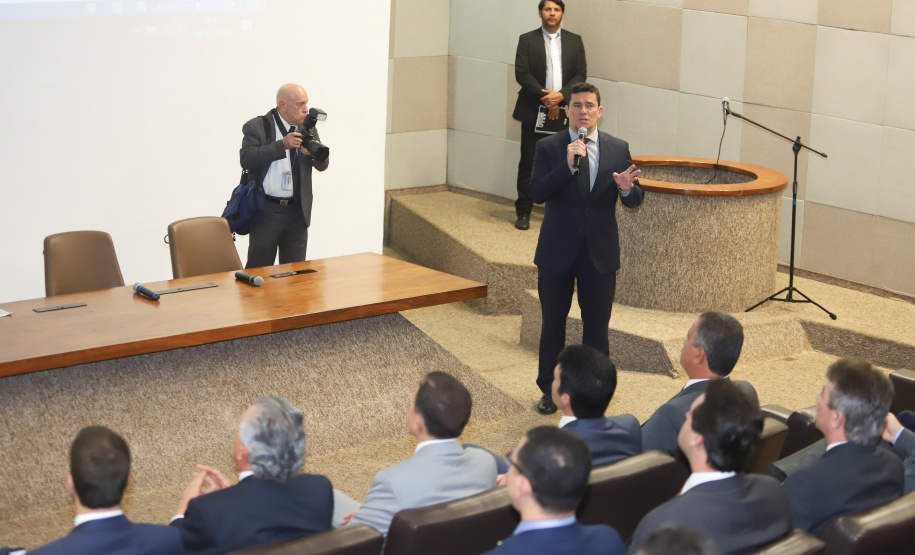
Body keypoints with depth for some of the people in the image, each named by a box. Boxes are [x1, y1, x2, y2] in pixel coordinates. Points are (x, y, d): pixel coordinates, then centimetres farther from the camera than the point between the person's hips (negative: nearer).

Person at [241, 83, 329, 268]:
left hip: (297, 212, 4)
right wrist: (282, 145, -23)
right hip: (266, 211, -4)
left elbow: (323, 165, 9)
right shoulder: (257, 127, -3)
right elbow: (246, 159, -17)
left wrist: (313, 152, -15)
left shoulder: (308, 129, 11)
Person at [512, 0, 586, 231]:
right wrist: (545, 98, -15)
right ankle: (523, 212, 8)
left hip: (564, 111, 2)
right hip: (533, 112, -2)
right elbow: (522, 73, -5)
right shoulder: (527, 40, 4)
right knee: (529, 163, 0)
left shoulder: (574, 41, 10)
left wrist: (561, 95, -13)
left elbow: (580, 74, 3)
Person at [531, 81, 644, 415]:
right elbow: (537, 193, -16)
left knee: (597, 327, 5)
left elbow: (635, 201, 2)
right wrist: (568, 165, -27)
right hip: (557, 251, -1)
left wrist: (627, 188, -22)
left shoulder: (618, 149, 3)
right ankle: (549, 390, 25)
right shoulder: (549, 148, -3)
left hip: (600, 253, 1)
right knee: (553, 324, 11)